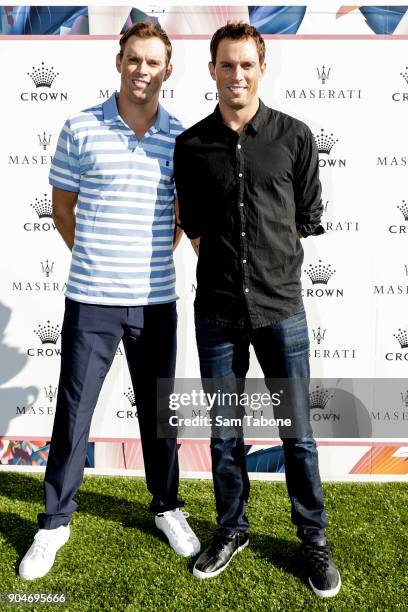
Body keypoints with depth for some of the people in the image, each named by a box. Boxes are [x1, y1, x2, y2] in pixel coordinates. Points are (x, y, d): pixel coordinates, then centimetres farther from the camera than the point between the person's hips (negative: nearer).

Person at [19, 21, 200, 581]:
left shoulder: (181, 139, 3)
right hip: (91, 300, -1)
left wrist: (155, 260, 10)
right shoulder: (81, 129, -2)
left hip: (156, 301, 2)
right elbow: (63, 207, 7)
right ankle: (54, 522, 27)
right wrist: (94, 260, 10)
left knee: (158, 411, 14)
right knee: (72, 413, 7)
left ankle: (168, 508, 35)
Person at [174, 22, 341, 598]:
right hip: (217, 311, 1)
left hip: (281, 308, -1)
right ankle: (232, 529, 33)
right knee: (224, 433, 12)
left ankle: (314, 539, 28)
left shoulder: (295, 137, 1)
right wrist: (225, 267, 8)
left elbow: (308, 219, 8)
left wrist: (275, 267, 9)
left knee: (298, 434, 7)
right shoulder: (191, 145, 4)